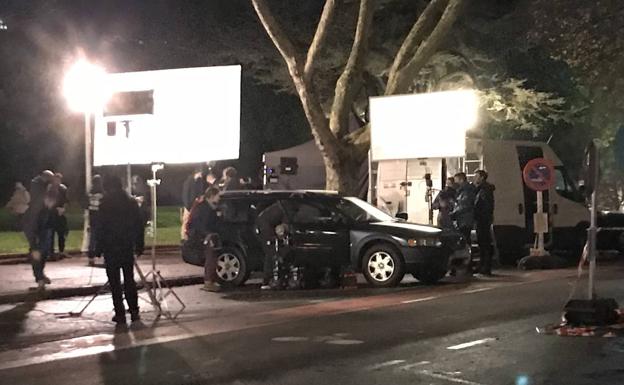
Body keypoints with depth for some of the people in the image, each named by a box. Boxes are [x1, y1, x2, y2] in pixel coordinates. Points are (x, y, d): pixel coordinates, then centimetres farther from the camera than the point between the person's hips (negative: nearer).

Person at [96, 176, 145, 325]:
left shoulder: (105, 204, -9)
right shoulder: (131, 202, 4)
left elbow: (101, 228, -11)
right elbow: (139, 225, 5)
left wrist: (98, 248, -5)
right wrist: (139, 245, 11)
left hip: (111, 247, -4)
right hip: (127, 246, 4)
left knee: (115, 282, 2)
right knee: (129, 280, 13)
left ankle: (120, 314, 0)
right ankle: (134, 311, 11)